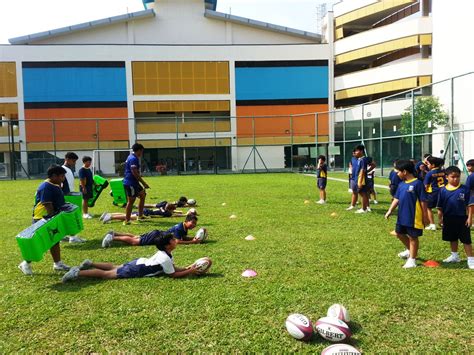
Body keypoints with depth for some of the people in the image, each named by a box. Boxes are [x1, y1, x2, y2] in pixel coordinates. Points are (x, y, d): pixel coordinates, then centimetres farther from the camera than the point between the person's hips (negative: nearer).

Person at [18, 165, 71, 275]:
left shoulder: (55, 186, 9)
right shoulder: (46, 187, -21)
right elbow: (47, 205, -25)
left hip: (53, 218, 10)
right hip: (42, 219, -10)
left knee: (55, 241, 14)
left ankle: (57, 263, 23)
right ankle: (26, 264, 13)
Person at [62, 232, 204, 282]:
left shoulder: (165, 253, 6)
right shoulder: (165, 259, -24)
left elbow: (174, 268, 13)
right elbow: (173, 274, -18)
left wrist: (187, 267, 1)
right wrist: (190, 272, -14)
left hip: (139, 262, 8)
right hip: (135, 271, -8)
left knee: (114, 267, 25)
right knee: (107, 274, -4)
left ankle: (90, 264, 30)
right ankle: (77, 273, -3)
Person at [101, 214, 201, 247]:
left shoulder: (184, 228, 4)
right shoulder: (179, 228, -24)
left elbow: (184, 238, 13)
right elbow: (177, 241, -30)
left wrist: (194, 238, -3)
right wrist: (192, 242, -28)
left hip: (158, 234, 8)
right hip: (155, 237, -8)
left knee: (135, 237, 14)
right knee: (134, 241, -10)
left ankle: (114, 234, 19)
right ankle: (112, 238, -7)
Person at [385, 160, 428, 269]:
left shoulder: (417, 184, -16)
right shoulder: (401, 184, 7)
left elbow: (423, 202, -13)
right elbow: (396, 199, 10)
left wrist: (425, 217, -11)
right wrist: (390, 211, 1)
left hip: (414, 217, -8)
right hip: (402, 216, 8)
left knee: (413, 237, 6)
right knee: (399, 233, 20)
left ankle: (412, 259, 20)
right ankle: (409, 250, 43)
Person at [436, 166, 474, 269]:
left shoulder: (464, 189, -9)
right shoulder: (443, 190, -3)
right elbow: (440, 206, 4)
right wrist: (440, 218, 4)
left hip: (462, 218, -3)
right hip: (449, 219, 3)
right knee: (452, 238, 18)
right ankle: (455, 256, 35)